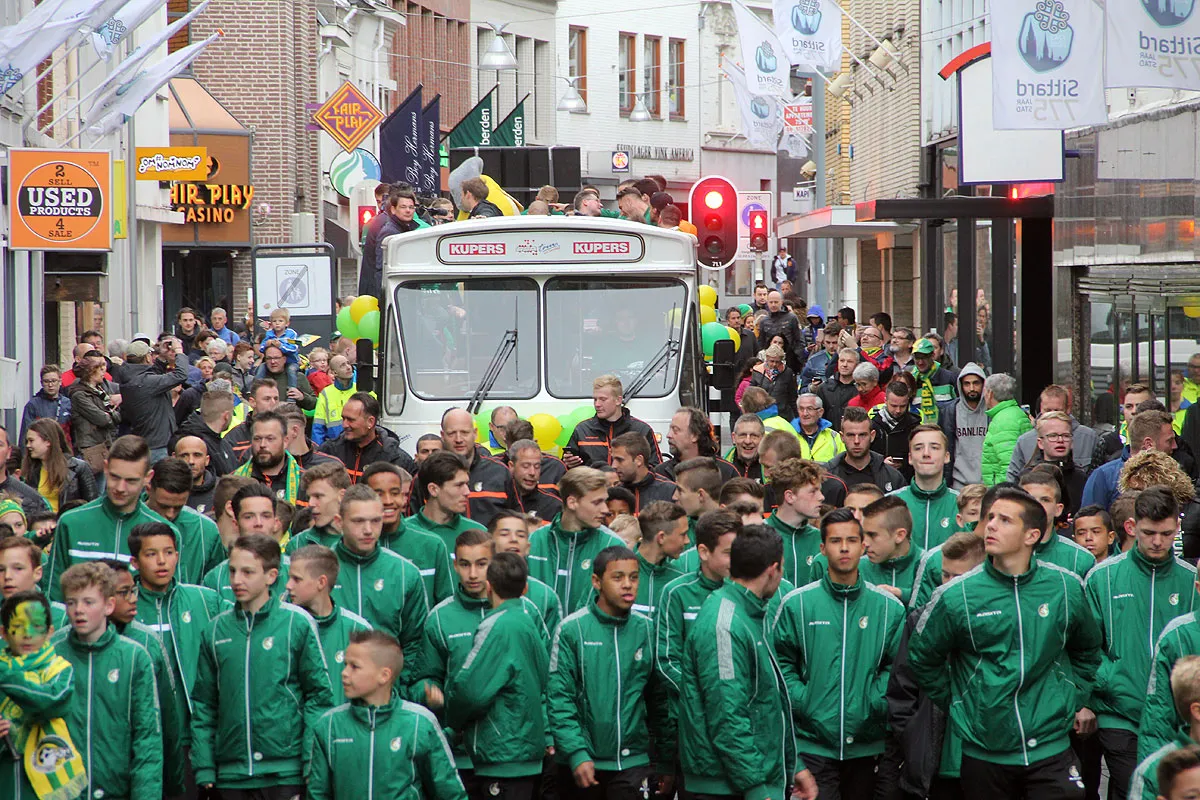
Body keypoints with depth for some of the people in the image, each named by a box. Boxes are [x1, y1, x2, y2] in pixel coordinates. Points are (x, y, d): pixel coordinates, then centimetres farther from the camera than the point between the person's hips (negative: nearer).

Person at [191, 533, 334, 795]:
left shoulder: (297, 623, -1)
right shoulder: (215, 630, 8)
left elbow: (319, 695, -1)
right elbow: (203, 706, 11)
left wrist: (312, 765, -8)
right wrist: (204, 770, 4)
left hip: (286, 773, -3)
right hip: (230, 777, 3)